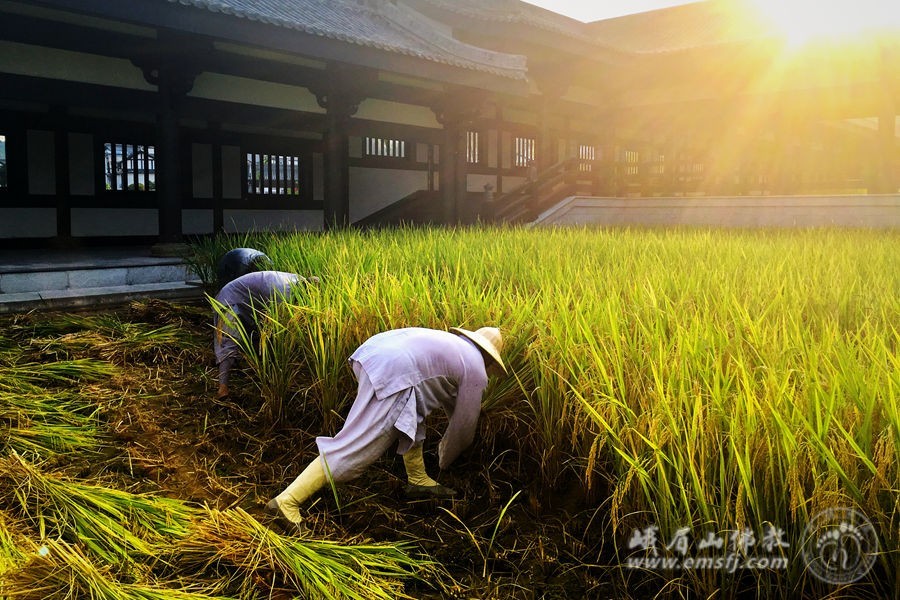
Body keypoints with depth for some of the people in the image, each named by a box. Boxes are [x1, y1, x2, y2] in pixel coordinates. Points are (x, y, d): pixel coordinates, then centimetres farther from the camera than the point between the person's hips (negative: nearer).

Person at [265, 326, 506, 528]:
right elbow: (465, 422, 21)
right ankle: (286, 502, -6)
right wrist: (445, 459, 37)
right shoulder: (476, 370, 14)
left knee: (412, 415, 29)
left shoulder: (450, 340, 35)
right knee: (354, 446, -7)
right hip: (392, 375, -9)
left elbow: (451, 399, 52)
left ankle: (418, 480, 33)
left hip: (372, 352, 9)